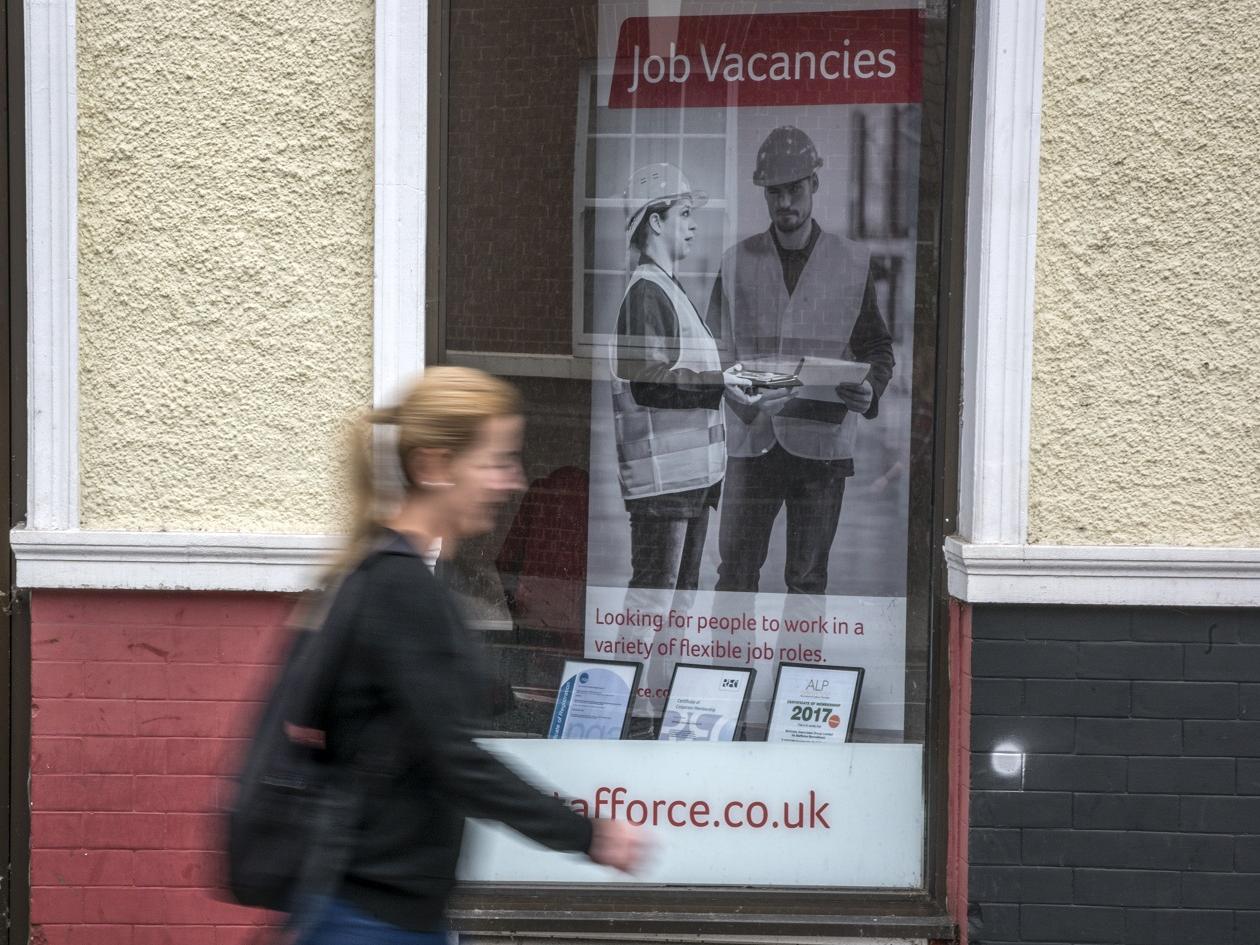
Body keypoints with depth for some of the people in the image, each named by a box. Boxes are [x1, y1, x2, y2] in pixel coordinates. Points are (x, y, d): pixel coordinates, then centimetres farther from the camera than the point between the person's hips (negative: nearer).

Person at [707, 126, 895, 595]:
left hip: (822, 443, 0)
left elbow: (876, 345, 10)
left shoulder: (853, 262, 7)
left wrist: (870, 390, -11)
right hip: (750, 438, 1)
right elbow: (714, 347, 10)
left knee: (808, 577, 4)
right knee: (735, 570, -1)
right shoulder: (736, 261, 9)